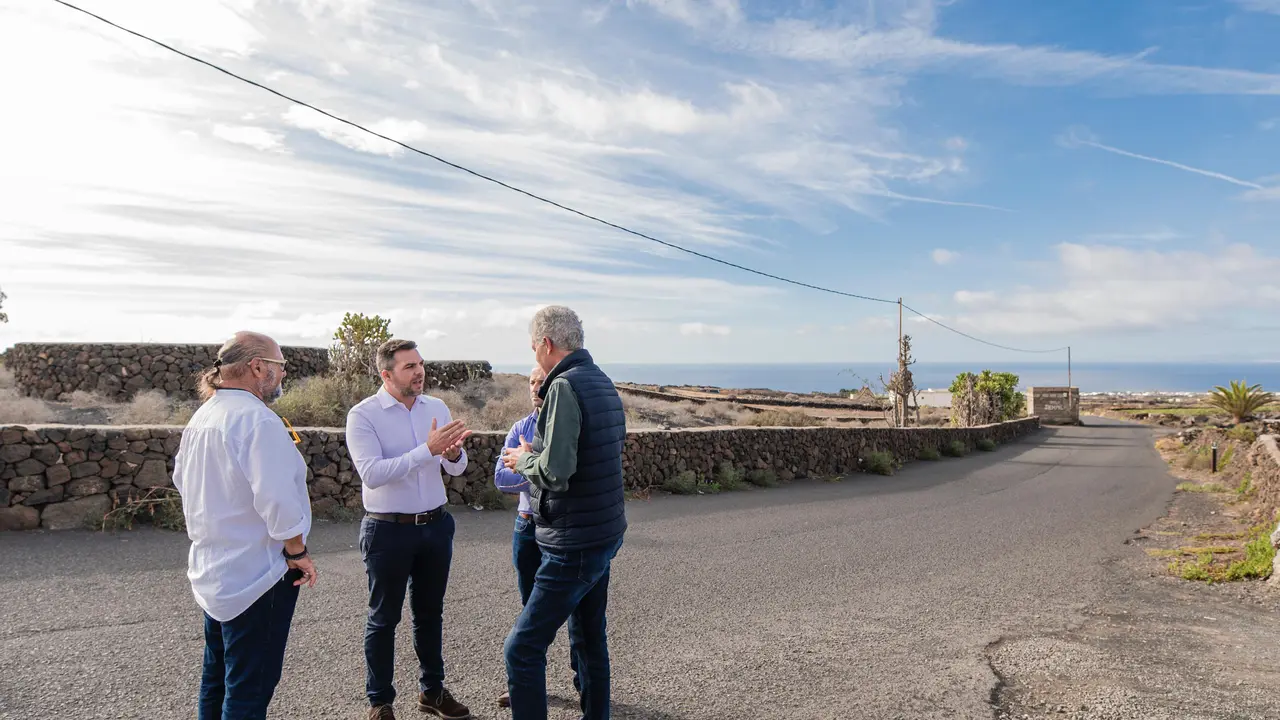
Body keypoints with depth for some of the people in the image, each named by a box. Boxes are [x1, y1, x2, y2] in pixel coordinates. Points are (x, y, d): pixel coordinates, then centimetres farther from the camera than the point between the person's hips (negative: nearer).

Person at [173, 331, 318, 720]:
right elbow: (278, 500, -26)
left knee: (217, 678, 22)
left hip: (212, 570, 9)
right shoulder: (257, 419, -22)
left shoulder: (201, 417, 7)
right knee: (249, 688, 3)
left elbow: (182, 479, 19)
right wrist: (298, 553, -14)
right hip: (255, 574, -9)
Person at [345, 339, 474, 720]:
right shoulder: (363, 414, -12)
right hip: (388, 530, -4)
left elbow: (456, 469, 2)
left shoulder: (437, 407, 2)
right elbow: (372, 474, -24)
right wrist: (427, 449, -31)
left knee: (430, 612, 17)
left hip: (435, 526, 5)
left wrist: (453, 452, -21)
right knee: (384, 619, 10)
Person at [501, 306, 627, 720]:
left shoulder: (565, 386, -19)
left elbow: (557, 470, -27)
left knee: (522, 649, -2)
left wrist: (524, 459, -6)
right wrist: (536, 455, 13)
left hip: (574, 544, -10)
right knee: (590, 639, 21)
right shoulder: (604, 382, 9)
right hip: (606, 532, 10)